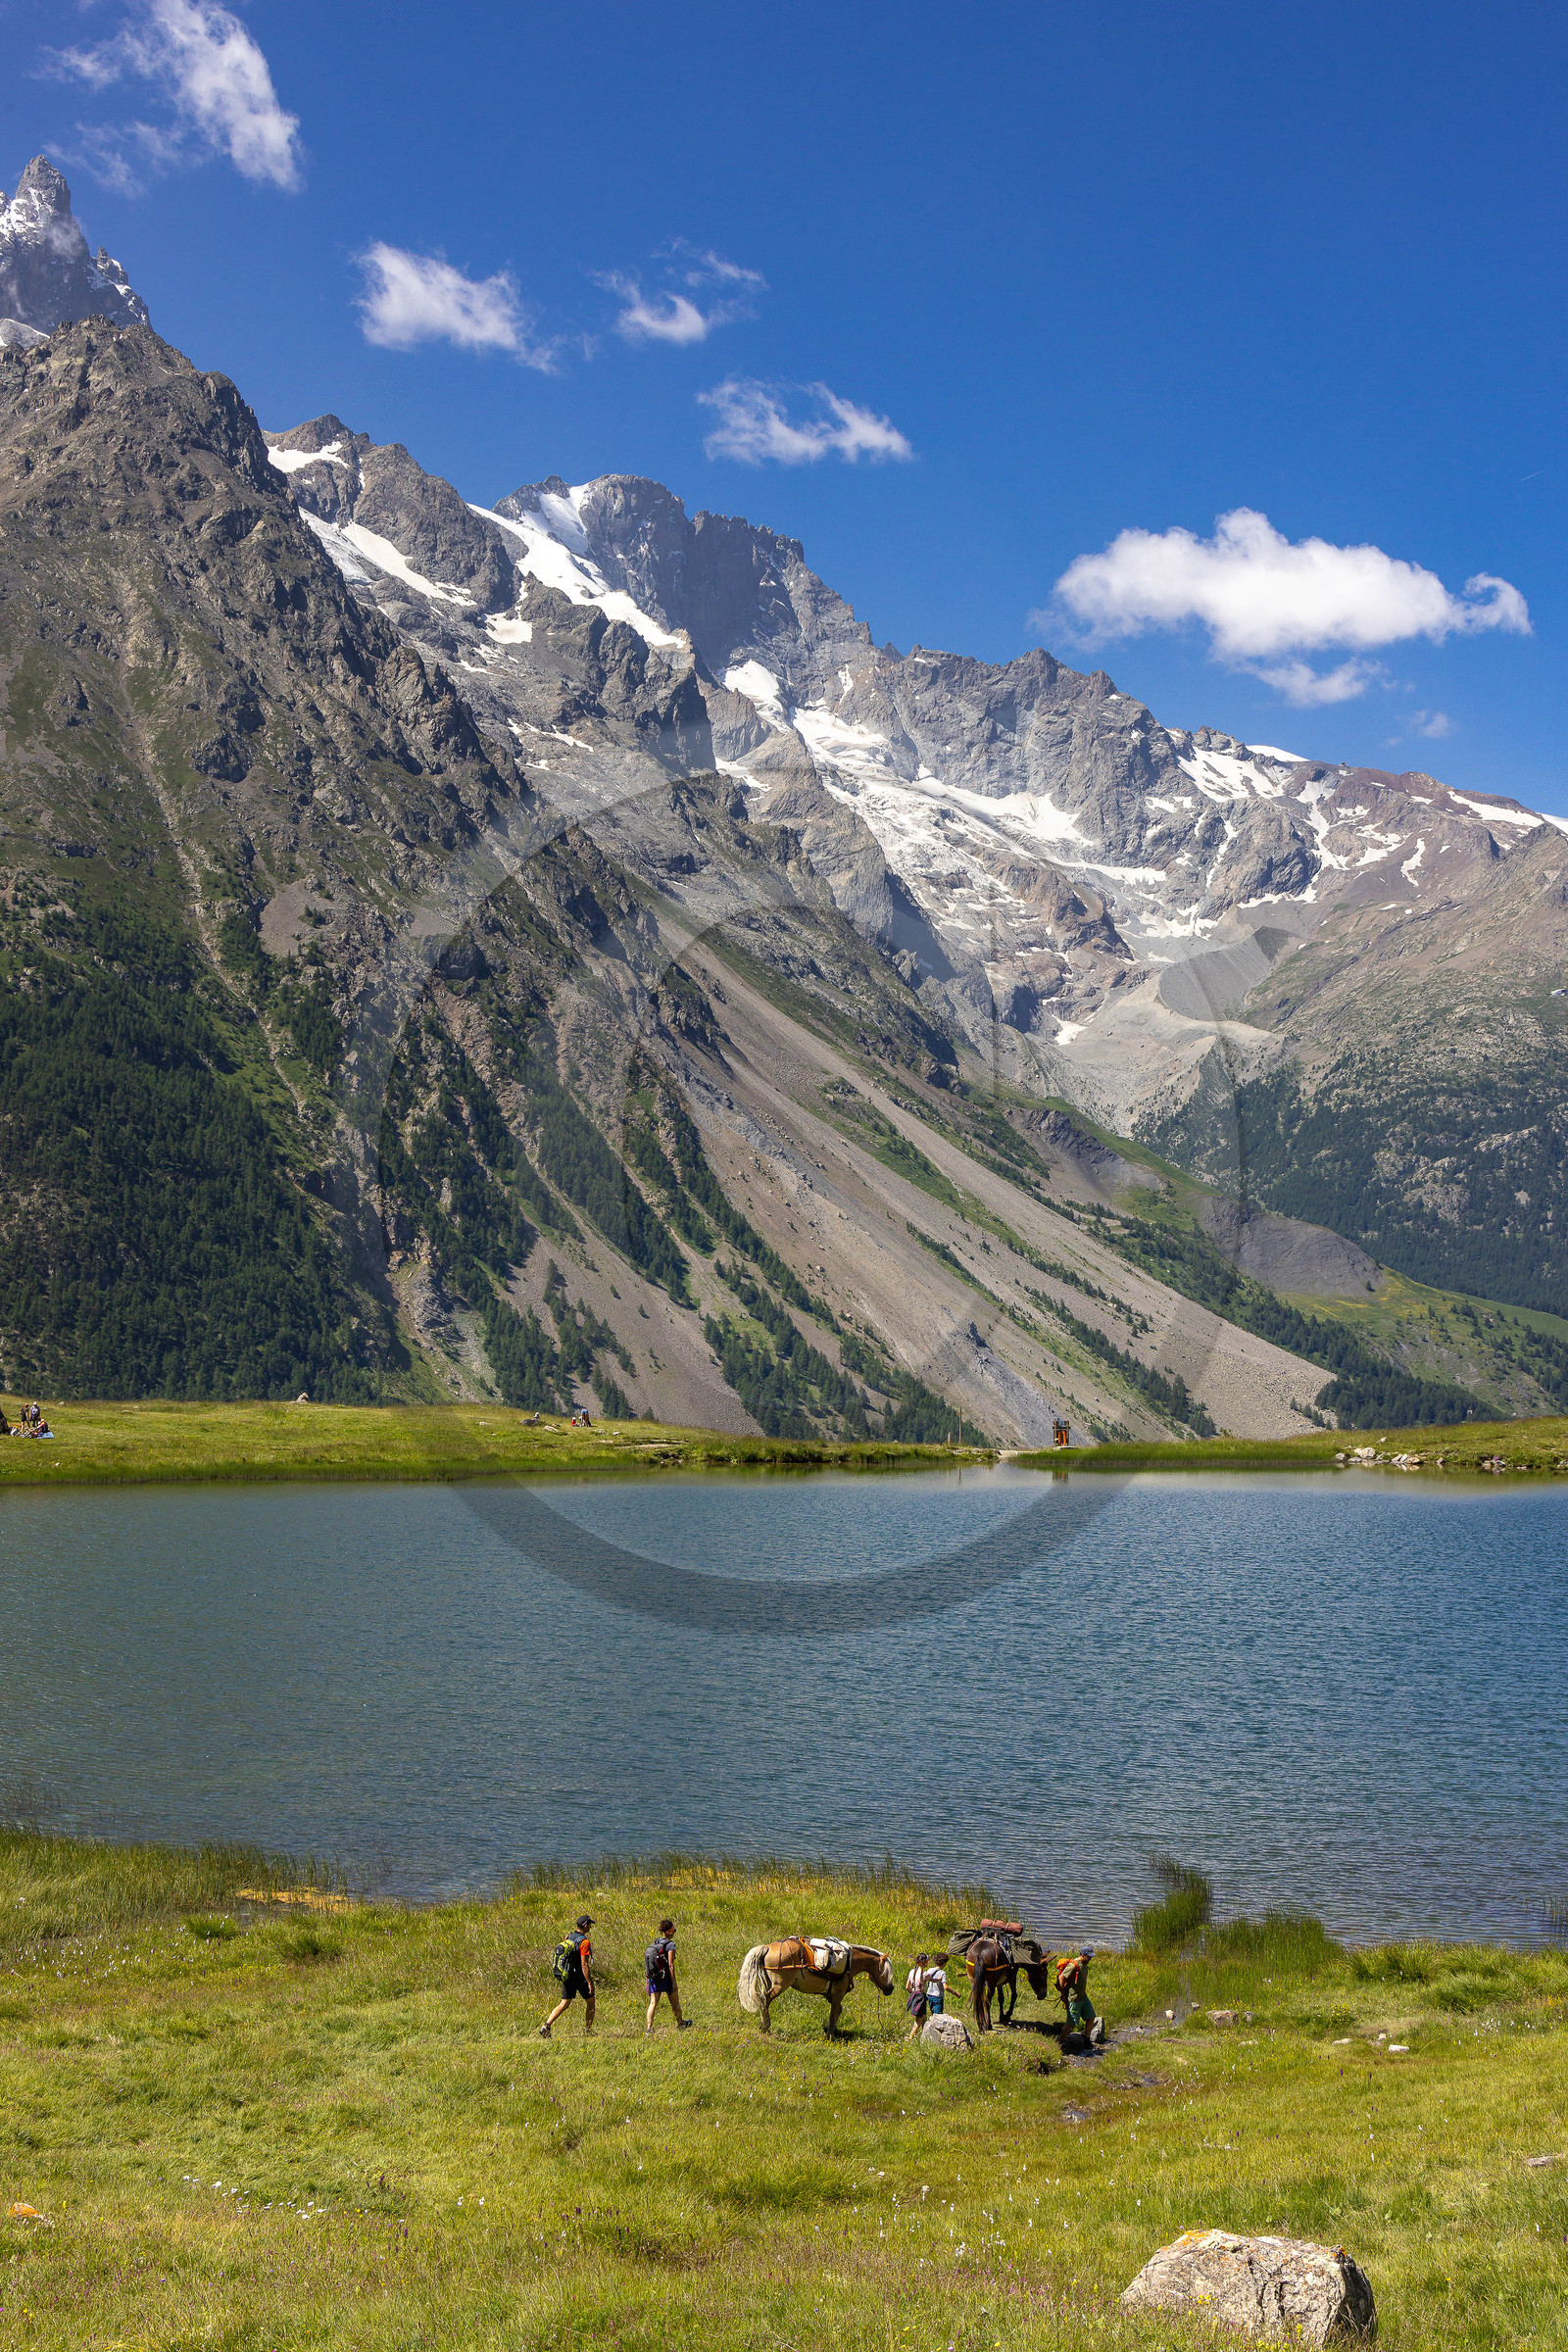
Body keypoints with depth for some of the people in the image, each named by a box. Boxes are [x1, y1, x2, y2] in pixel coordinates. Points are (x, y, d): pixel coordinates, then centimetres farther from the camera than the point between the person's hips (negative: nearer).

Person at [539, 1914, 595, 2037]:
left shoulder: (568, 1938, 7)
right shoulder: (584, 1942, -17)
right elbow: (584, 1965, -21)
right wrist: (590, 1983, -19)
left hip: (567, 1976, 7)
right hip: (579, 1976, -7)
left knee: (564, 2004, 8)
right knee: (590, 2001, 12)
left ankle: (546, 2026, -7)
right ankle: (588, 2030, 18)